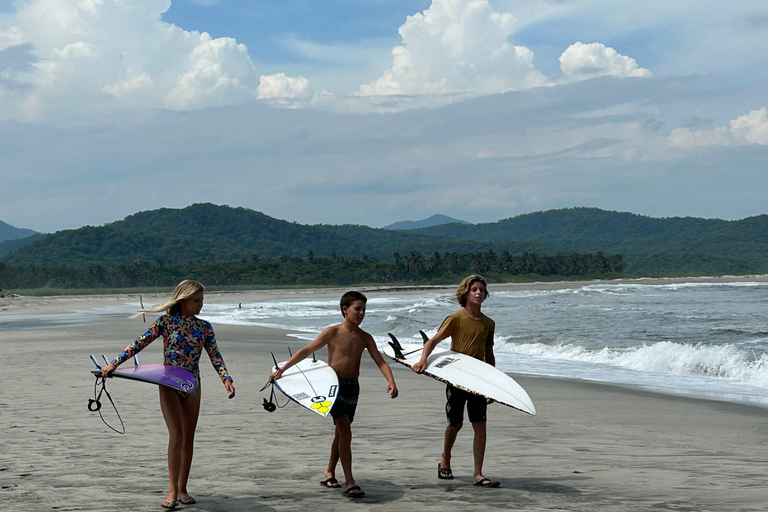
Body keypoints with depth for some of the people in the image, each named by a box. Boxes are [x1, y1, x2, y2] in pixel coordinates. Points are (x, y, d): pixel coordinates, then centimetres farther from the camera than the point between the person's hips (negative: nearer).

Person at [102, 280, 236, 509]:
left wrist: (226, 379, -18)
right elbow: (140, 343, -7)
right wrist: (115, 363, -13)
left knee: (188, 439, 8)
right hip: (169, 385, -4)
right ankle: (172, 491, -9)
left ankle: (182, 489, 19)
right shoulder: (166, 322, -6)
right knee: (177, 437, -15)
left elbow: (215, 357, -2)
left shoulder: (204, 327, 3)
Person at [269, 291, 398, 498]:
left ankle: (330, 472, 37)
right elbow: (306, 351, -6)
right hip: (334, 386, -5)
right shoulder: (332, 332, -7)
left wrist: (391, 381, -18)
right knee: (345, 431, -15)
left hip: (353, 388, 5)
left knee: (341, 433, 17)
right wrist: (281, 370, -11)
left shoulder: (365, 338, 6)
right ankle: (349, 483, -15)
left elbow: (380, 362, 2)